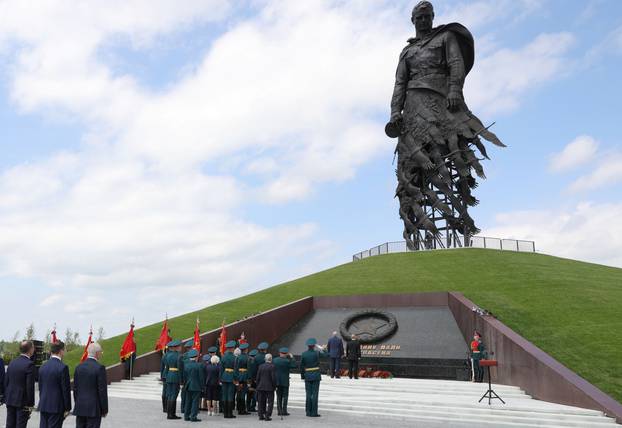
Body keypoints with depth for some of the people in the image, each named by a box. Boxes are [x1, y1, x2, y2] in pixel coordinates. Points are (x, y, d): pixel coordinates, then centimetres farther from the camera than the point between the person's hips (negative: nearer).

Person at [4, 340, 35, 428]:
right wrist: (30, 404, -10)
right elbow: (30, 386, -16)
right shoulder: (29, 364, -15)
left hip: (10, 401, 7)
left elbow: (6, 382, 10)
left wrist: (6, 399, 17)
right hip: (23, 402, -6)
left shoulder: (12, 363, 6)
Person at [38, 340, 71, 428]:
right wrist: (67, 408, -6)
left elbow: (40, 387, 14)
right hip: (56, 406, -7)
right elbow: (66, 389, -13)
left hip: (43, 405, 7)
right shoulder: (63, 367, -15)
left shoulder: (43, 367, 7)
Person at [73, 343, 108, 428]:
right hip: (94, 408, -6)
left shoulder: (79, 367, 4)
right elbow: (102, 390, -14)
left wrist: (77, 405, 18)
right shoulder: (100, 368, -14)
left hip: (80, 407, 6)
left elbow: (75, 388, 9)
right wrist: (104, 410, -5)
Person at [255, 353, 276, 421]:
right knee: (270, 402, 3)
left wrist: (258, 386, 14)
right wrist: (274, 386, -2)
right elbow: (273, 377, -13)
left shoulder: (261, 366, 4)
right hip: (269, 387, -4)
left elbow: (258, 377, 5)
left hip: (261, 387, 4)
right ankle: (267, 416, -2)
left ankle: (261, 415, 13)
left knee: (261, 402, 12)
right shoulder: (272, 367, -10)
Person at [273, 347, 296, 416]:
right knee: (285, 396, 2)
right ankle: (284, 411, -1)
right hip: (285, 381, -4)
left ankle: (279, 411, 10)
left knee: (279, 396, 11)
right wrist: (292, 357, -3)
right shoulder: (287, 361, -13)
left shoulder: (275, 360, 1)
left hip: (277, 381, 4)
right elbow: (294, 366, -8)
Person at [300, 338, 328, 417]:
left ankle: (308, 412, 13)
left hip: (307, 376, 3)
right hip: (316, 375, -3)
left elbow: (301, 366, 1)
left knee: (308, 394, 9)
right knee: (315, 394, 1)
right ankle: (314, 412, 1)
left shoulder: (304, 354, -2)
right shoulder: (316, 353, -10)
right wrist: (322, 348, 14)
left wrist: (302, 376, 9)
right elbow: (326, 354, 1)